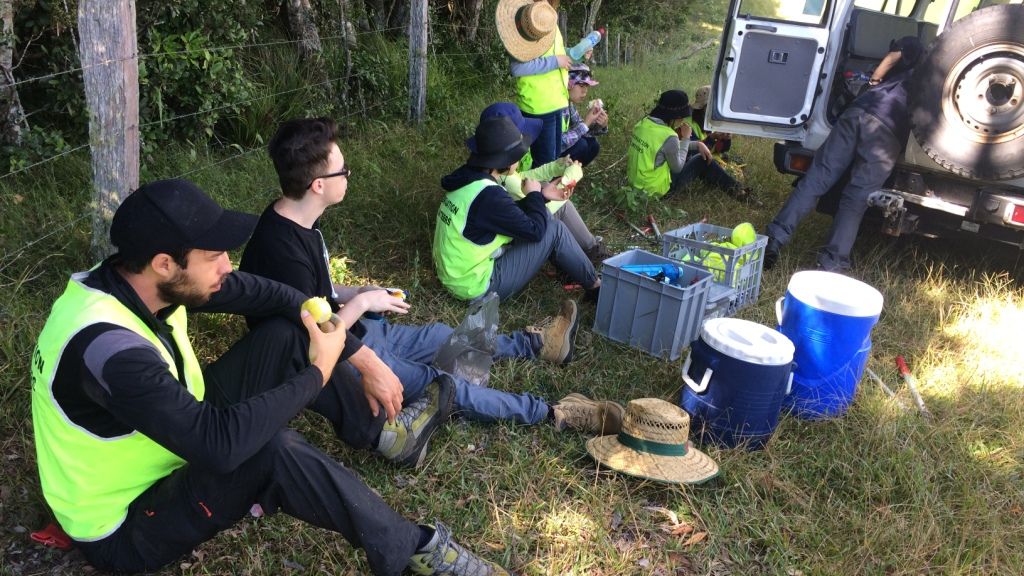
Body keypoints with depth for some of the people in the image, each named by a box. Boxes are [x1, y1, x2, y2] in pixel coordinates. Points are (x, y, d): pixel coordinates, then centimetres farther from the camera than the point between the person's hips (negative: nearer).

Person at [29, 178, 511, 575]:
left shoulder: (135, 279, -12)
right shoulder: (107, 347, -38)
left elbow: (262, 293, -3)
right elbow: (220, 443, -41)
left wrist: (357, 351, -8)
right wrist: (318, 373, -28)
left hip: (176, 447, 8)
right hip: (125, 528, -8)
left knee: (287, 334, -5)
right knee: (272, 451, -35)